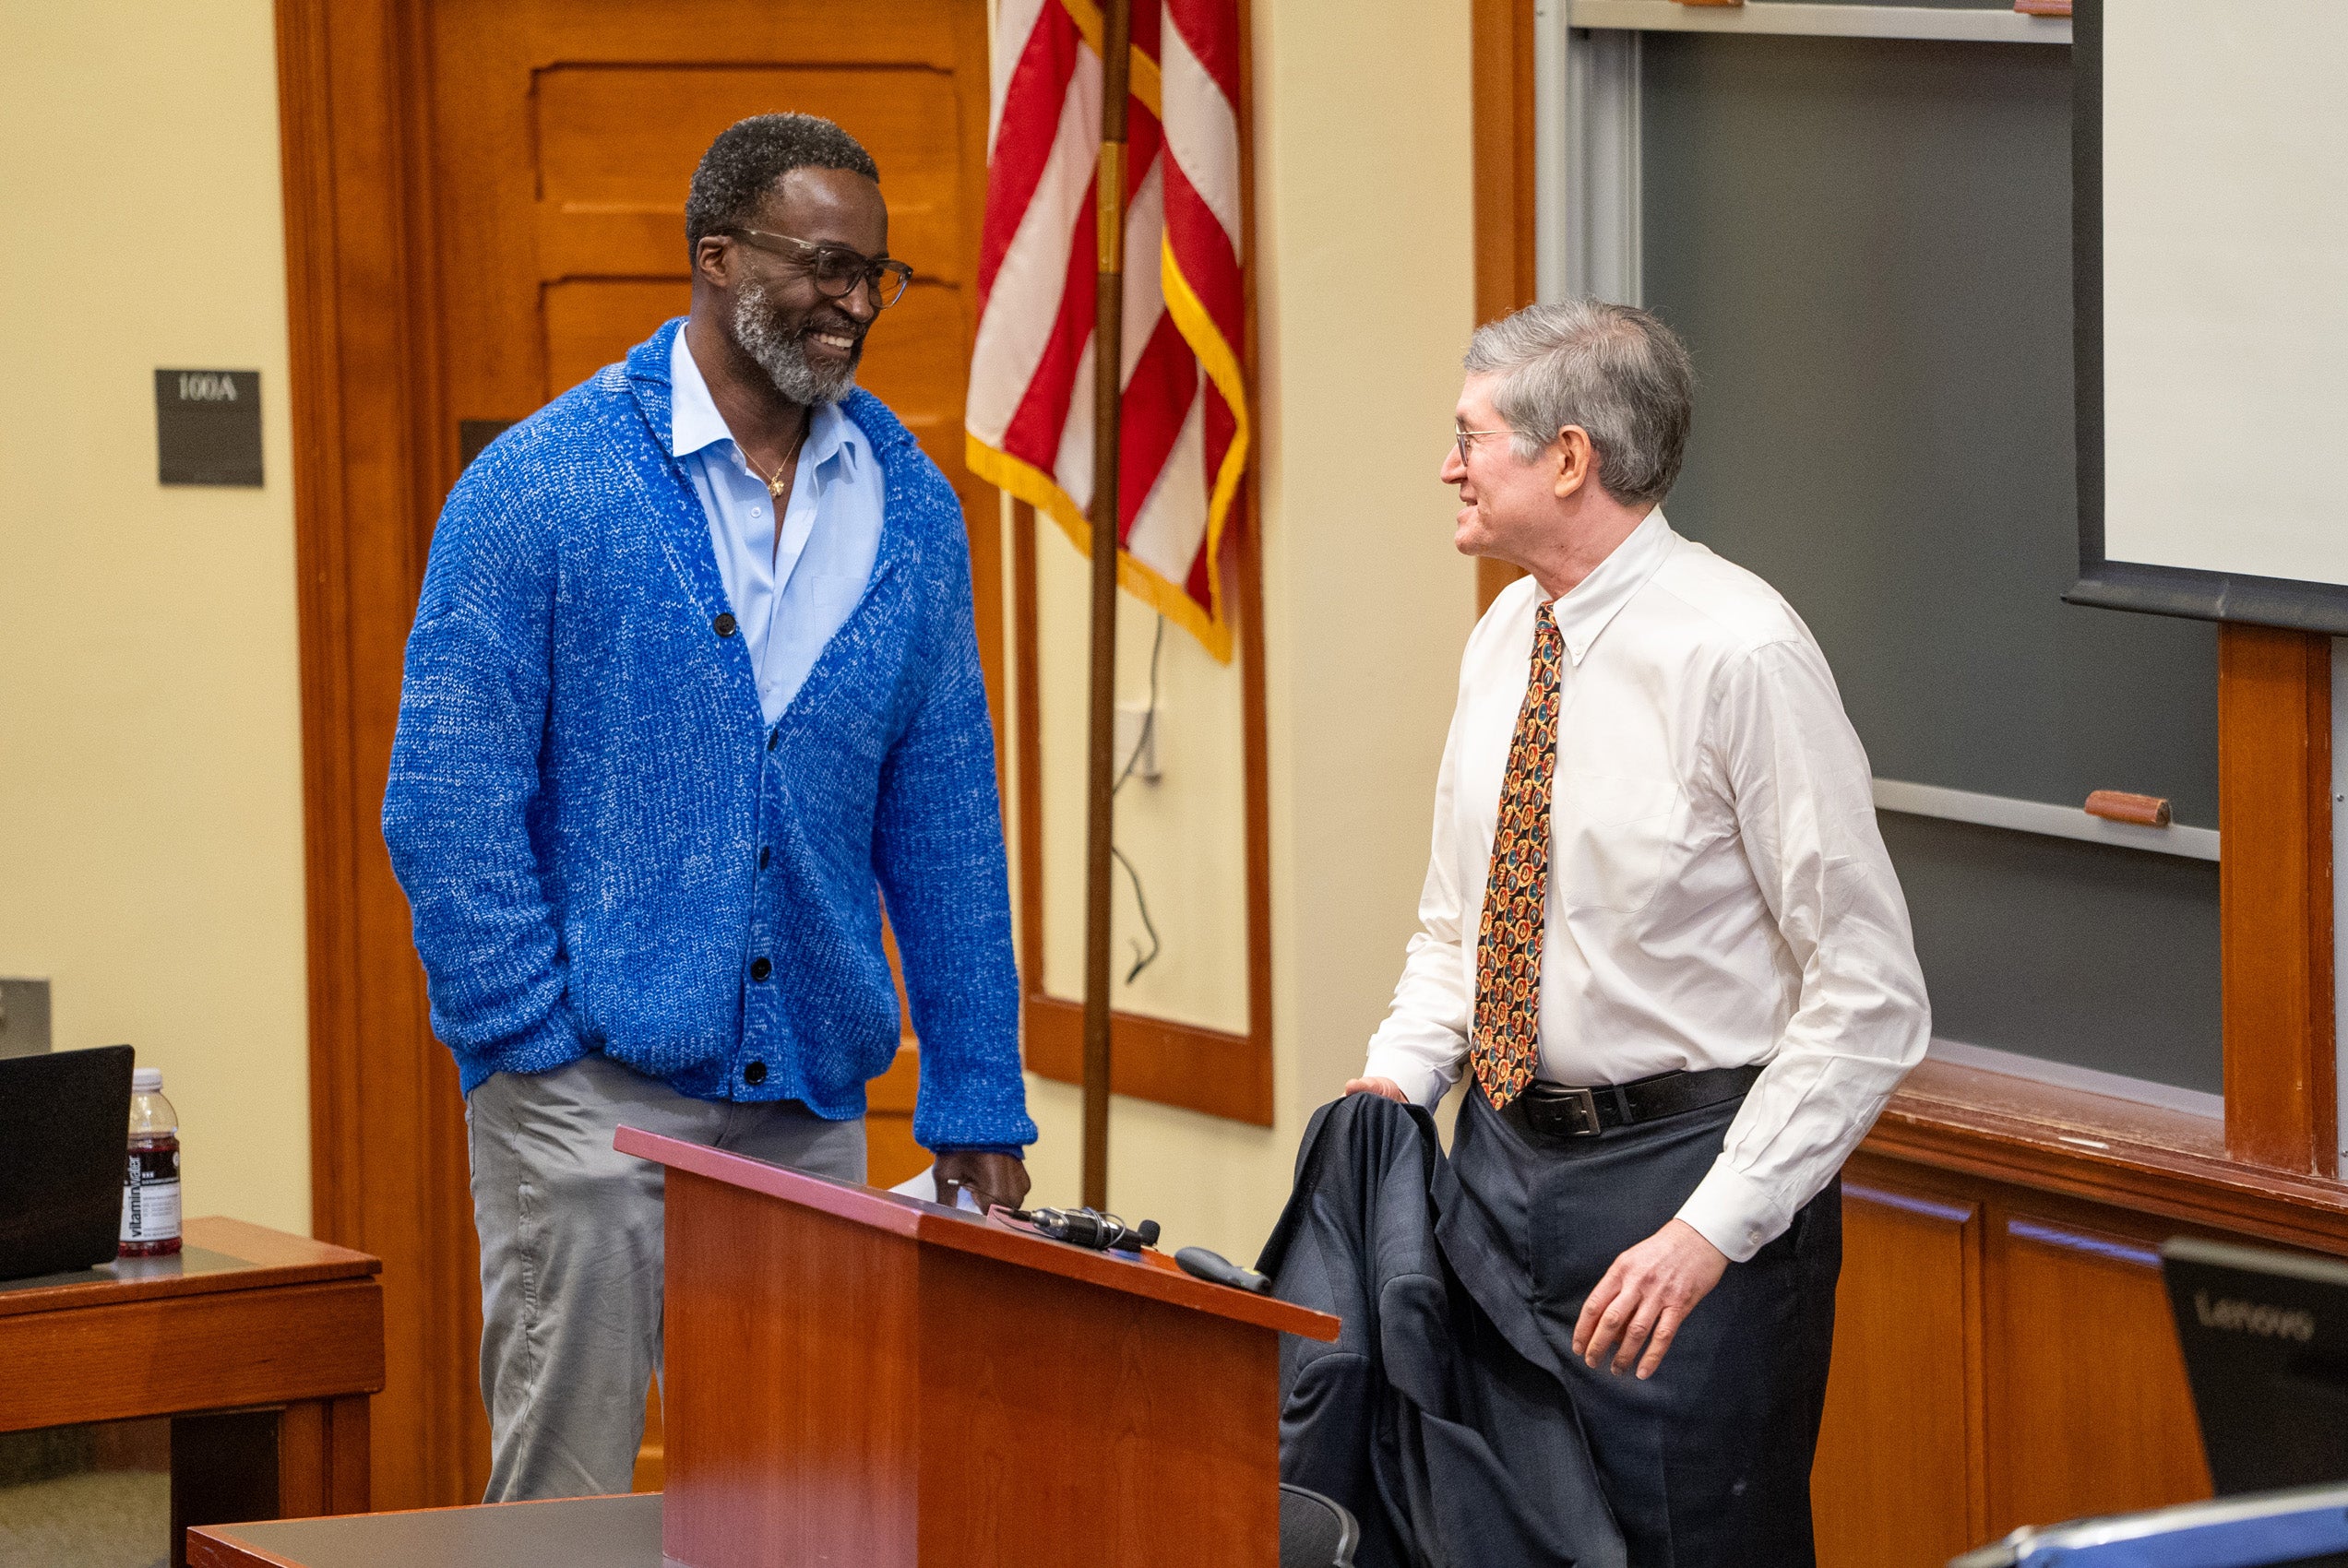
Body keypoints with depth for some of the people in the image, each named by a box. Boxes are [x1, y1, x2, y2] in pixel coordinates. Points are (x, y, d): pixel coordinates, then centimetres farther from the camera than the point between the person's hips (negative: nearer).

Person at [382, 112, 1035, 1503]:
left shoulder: (912, 510, 8)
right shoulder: (542, 485, -6)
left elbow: (943, 817, 12)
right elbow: (444, 807, -6)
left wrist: (976, 1103, 8)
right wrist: (539, 1047, -12)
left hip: (816, 1103, 4)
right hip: (595, 1091, -4)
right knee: (562, 1499, -2)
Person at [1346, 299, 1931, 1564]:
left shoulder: (1738, 653, -16)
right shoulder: (1507, 637, 8)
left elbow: (1869, 997, -17)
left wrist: (1713, 1230, -21)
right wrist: (1397, 1076, 1)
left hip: (1682, 1163, -7)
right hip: (1503, 1159, 7)